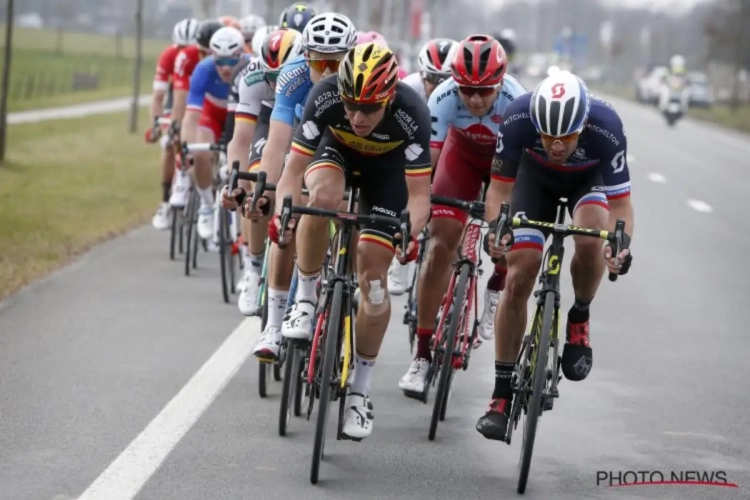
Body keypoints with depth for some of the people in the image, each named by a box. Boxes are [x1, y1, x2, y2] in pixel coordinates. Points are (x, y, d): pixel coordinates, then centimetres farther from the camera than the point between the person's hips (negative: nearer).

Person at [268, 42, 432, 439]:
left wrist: (411, 232, -53)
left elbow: (418, 192, -34)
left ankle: (359, 390, 9)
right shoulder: (325, 97, -34)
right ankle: (306, 300, -15)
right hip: (336, 152, 0)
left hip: (387, 167, 0)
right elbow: (294, 169, -31)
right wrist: (283, 212, -49)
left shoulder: (411, 113, -37)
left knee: (372, 277, -7)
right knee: (322, 195, -37)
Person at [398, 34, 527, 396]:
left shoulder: (516, 102, -36)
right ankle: (423, 355, -5)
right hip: (463, 152, 1)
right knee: (440, 244, -11)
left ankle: (497, 288, 13)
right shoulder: (444, 98, -33)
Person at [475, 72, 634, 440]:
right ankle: (502, 395, 1)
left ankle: (579, 320, -2)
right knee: (518, 278, -9)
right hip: (536, 177, 1)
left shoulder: (606, 129, -38)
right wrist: (495, 227, -43)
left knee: (591, 239, -33)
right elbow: (500, 187, -23)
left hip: (588, 179, -1)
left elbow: (619, 203, -30)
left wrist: (621, 241, -49)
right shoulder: (519, 119, -35)